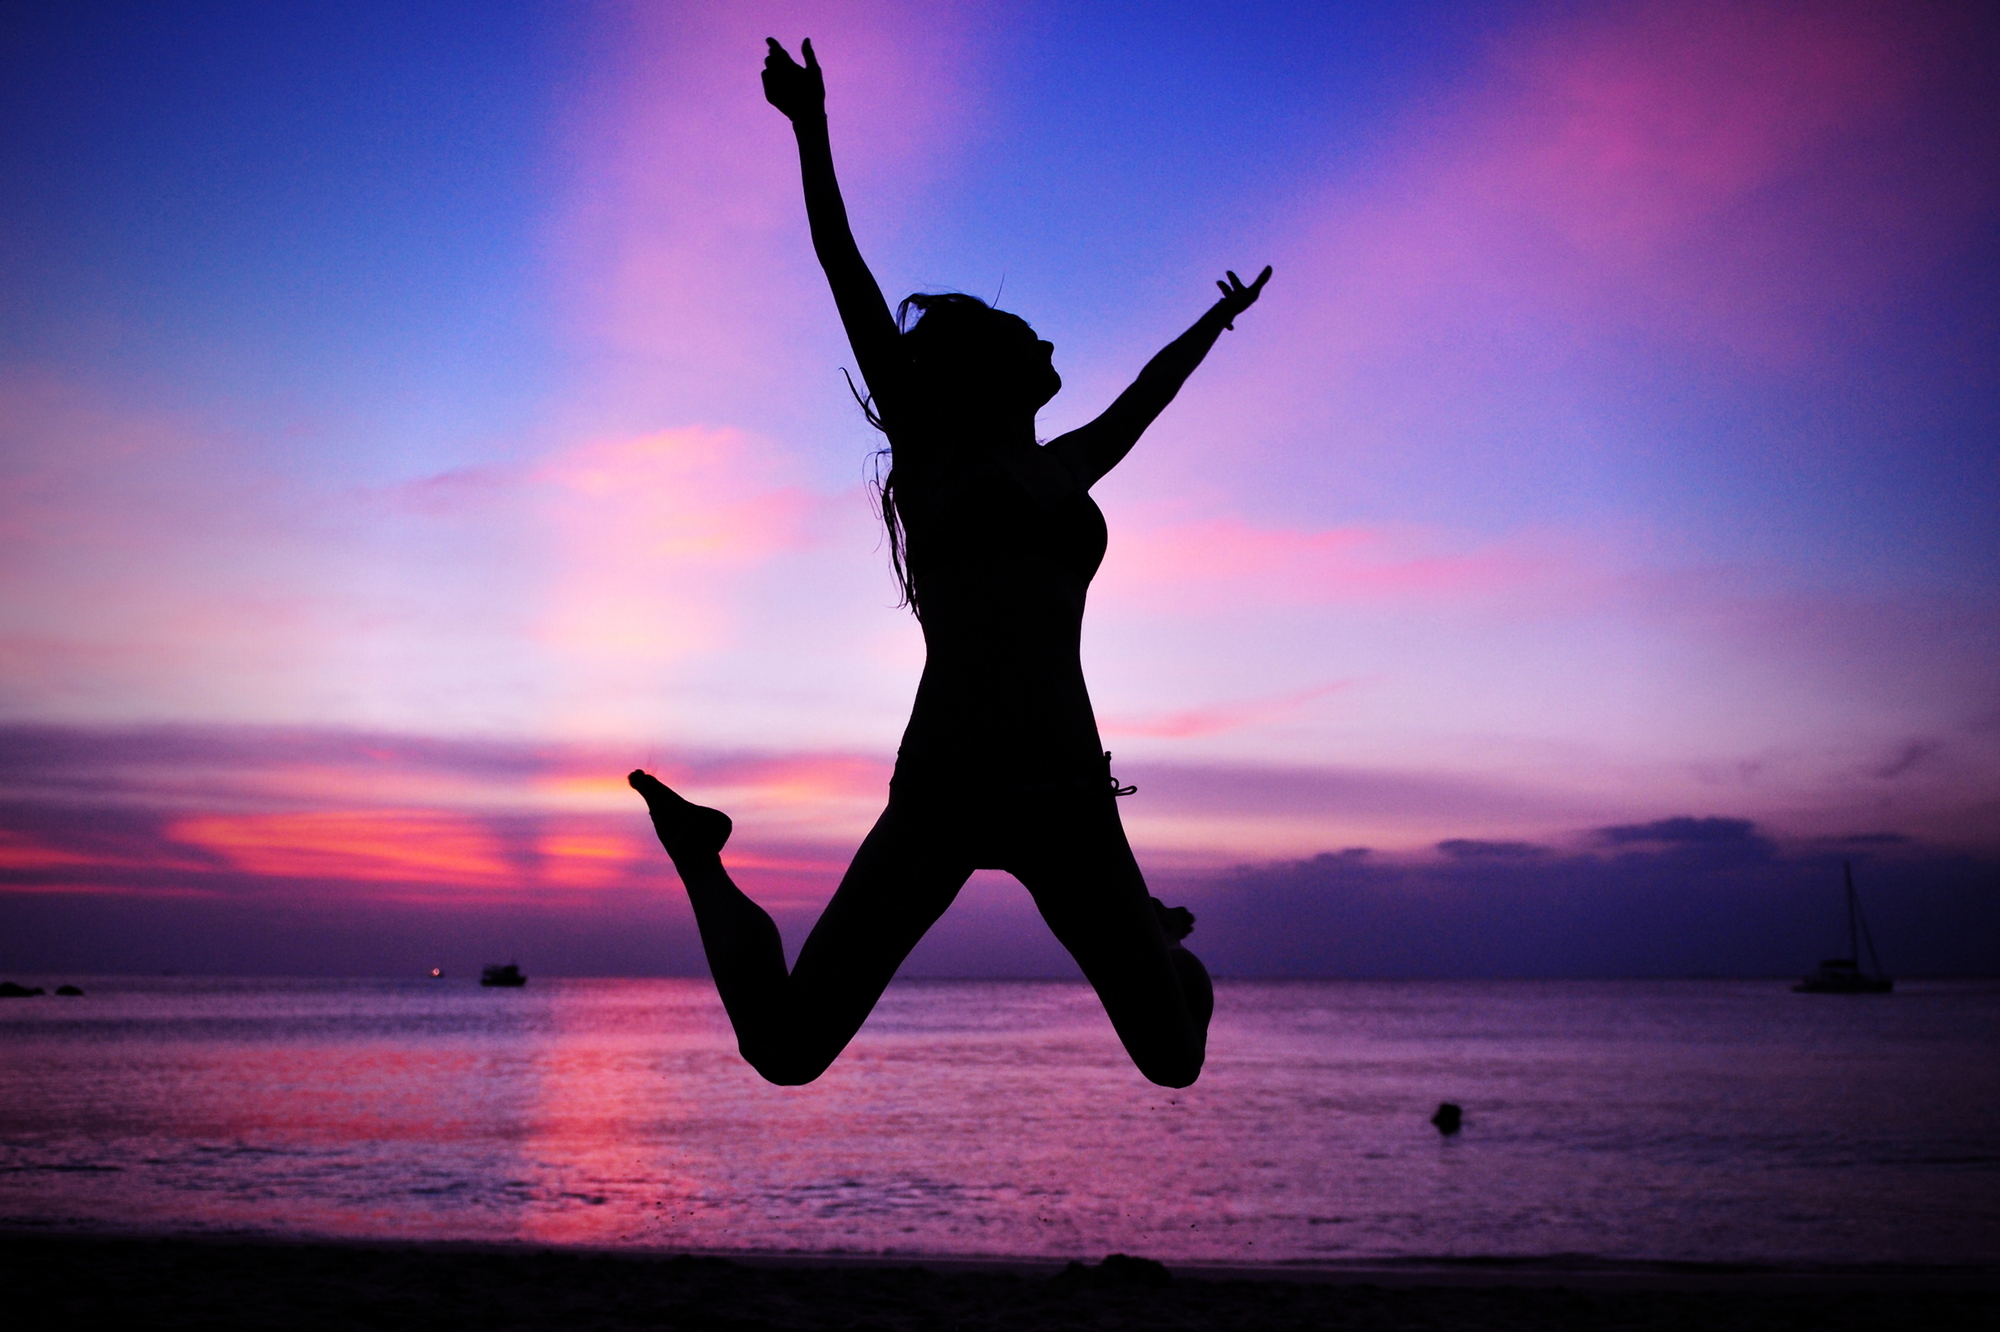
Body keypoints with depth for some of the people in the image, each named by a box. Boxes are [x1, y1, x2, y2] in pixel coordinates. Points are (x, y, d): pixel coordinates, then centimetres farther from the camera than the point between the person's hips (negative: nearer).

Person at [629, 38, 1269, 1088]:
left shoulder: (1063, 473, 19)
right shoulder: (931, 456, 8)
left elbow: (1146, 394, 37)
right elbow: (846, 275, 5)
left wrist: (1221, 317, 53)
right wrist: (811, 127, 2)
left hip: (1069, 803, 4)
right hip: (938, 795, -4)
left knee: (1176, 1059, 5)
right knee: (783, 1052, -8)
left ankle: (1159, 939, 40)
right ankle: (701, 858, 17)